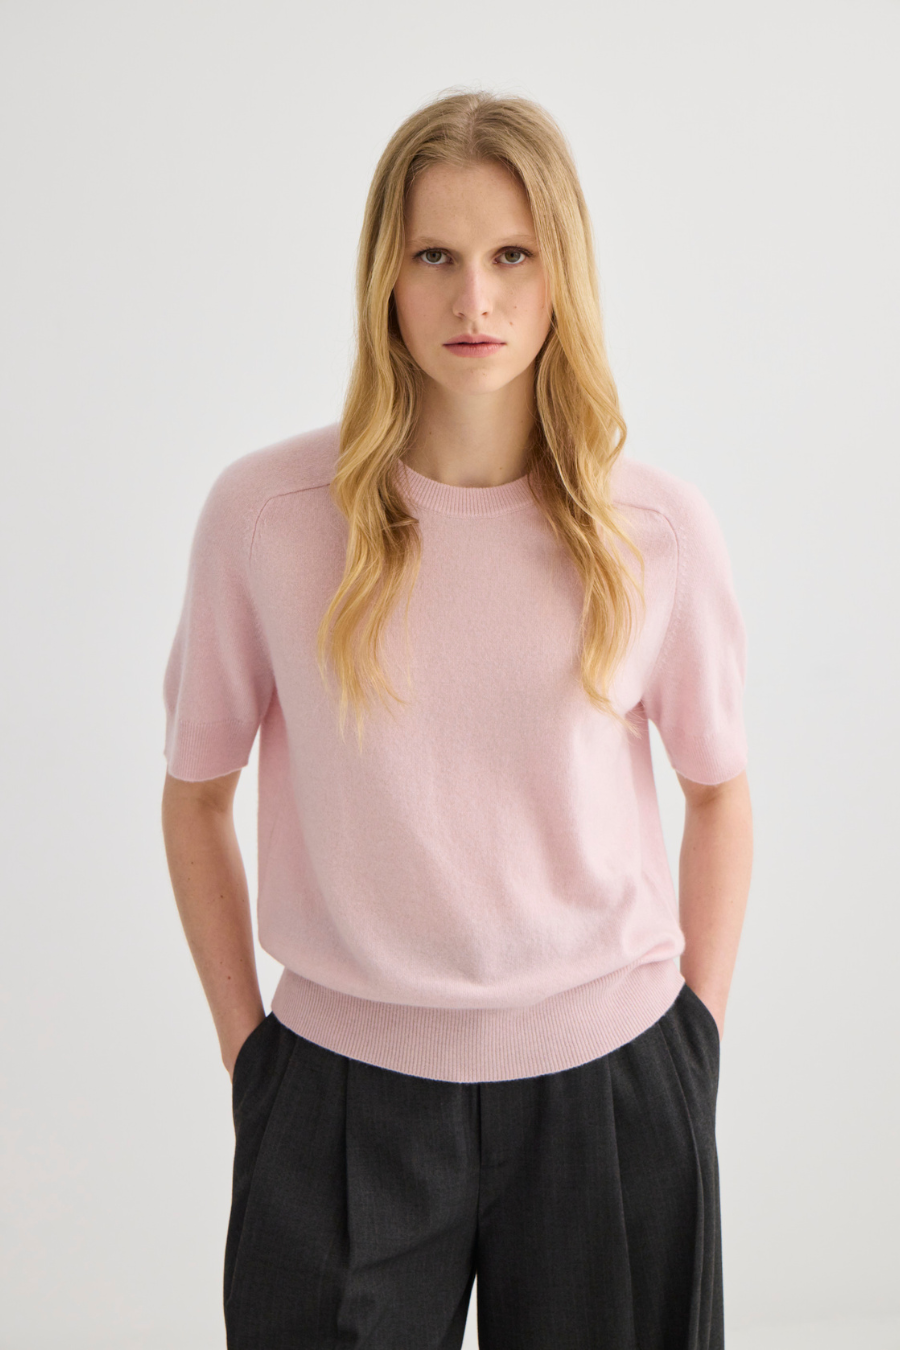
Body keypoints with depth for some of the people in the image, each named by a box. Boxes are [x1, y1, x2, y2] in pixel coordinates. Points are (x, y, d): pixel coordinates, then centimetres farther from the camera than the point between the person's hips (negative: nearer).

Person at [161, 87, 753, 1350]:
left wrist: (697, 1033, 6)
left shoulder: (656, 525, -5)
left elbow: (720, 790, 8)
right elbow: (196, 794, 3)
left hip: (608, 1083, 1)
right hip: (344, 1094, 0)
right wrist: (248, 1051, 3)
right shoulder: (264, 512, -8)